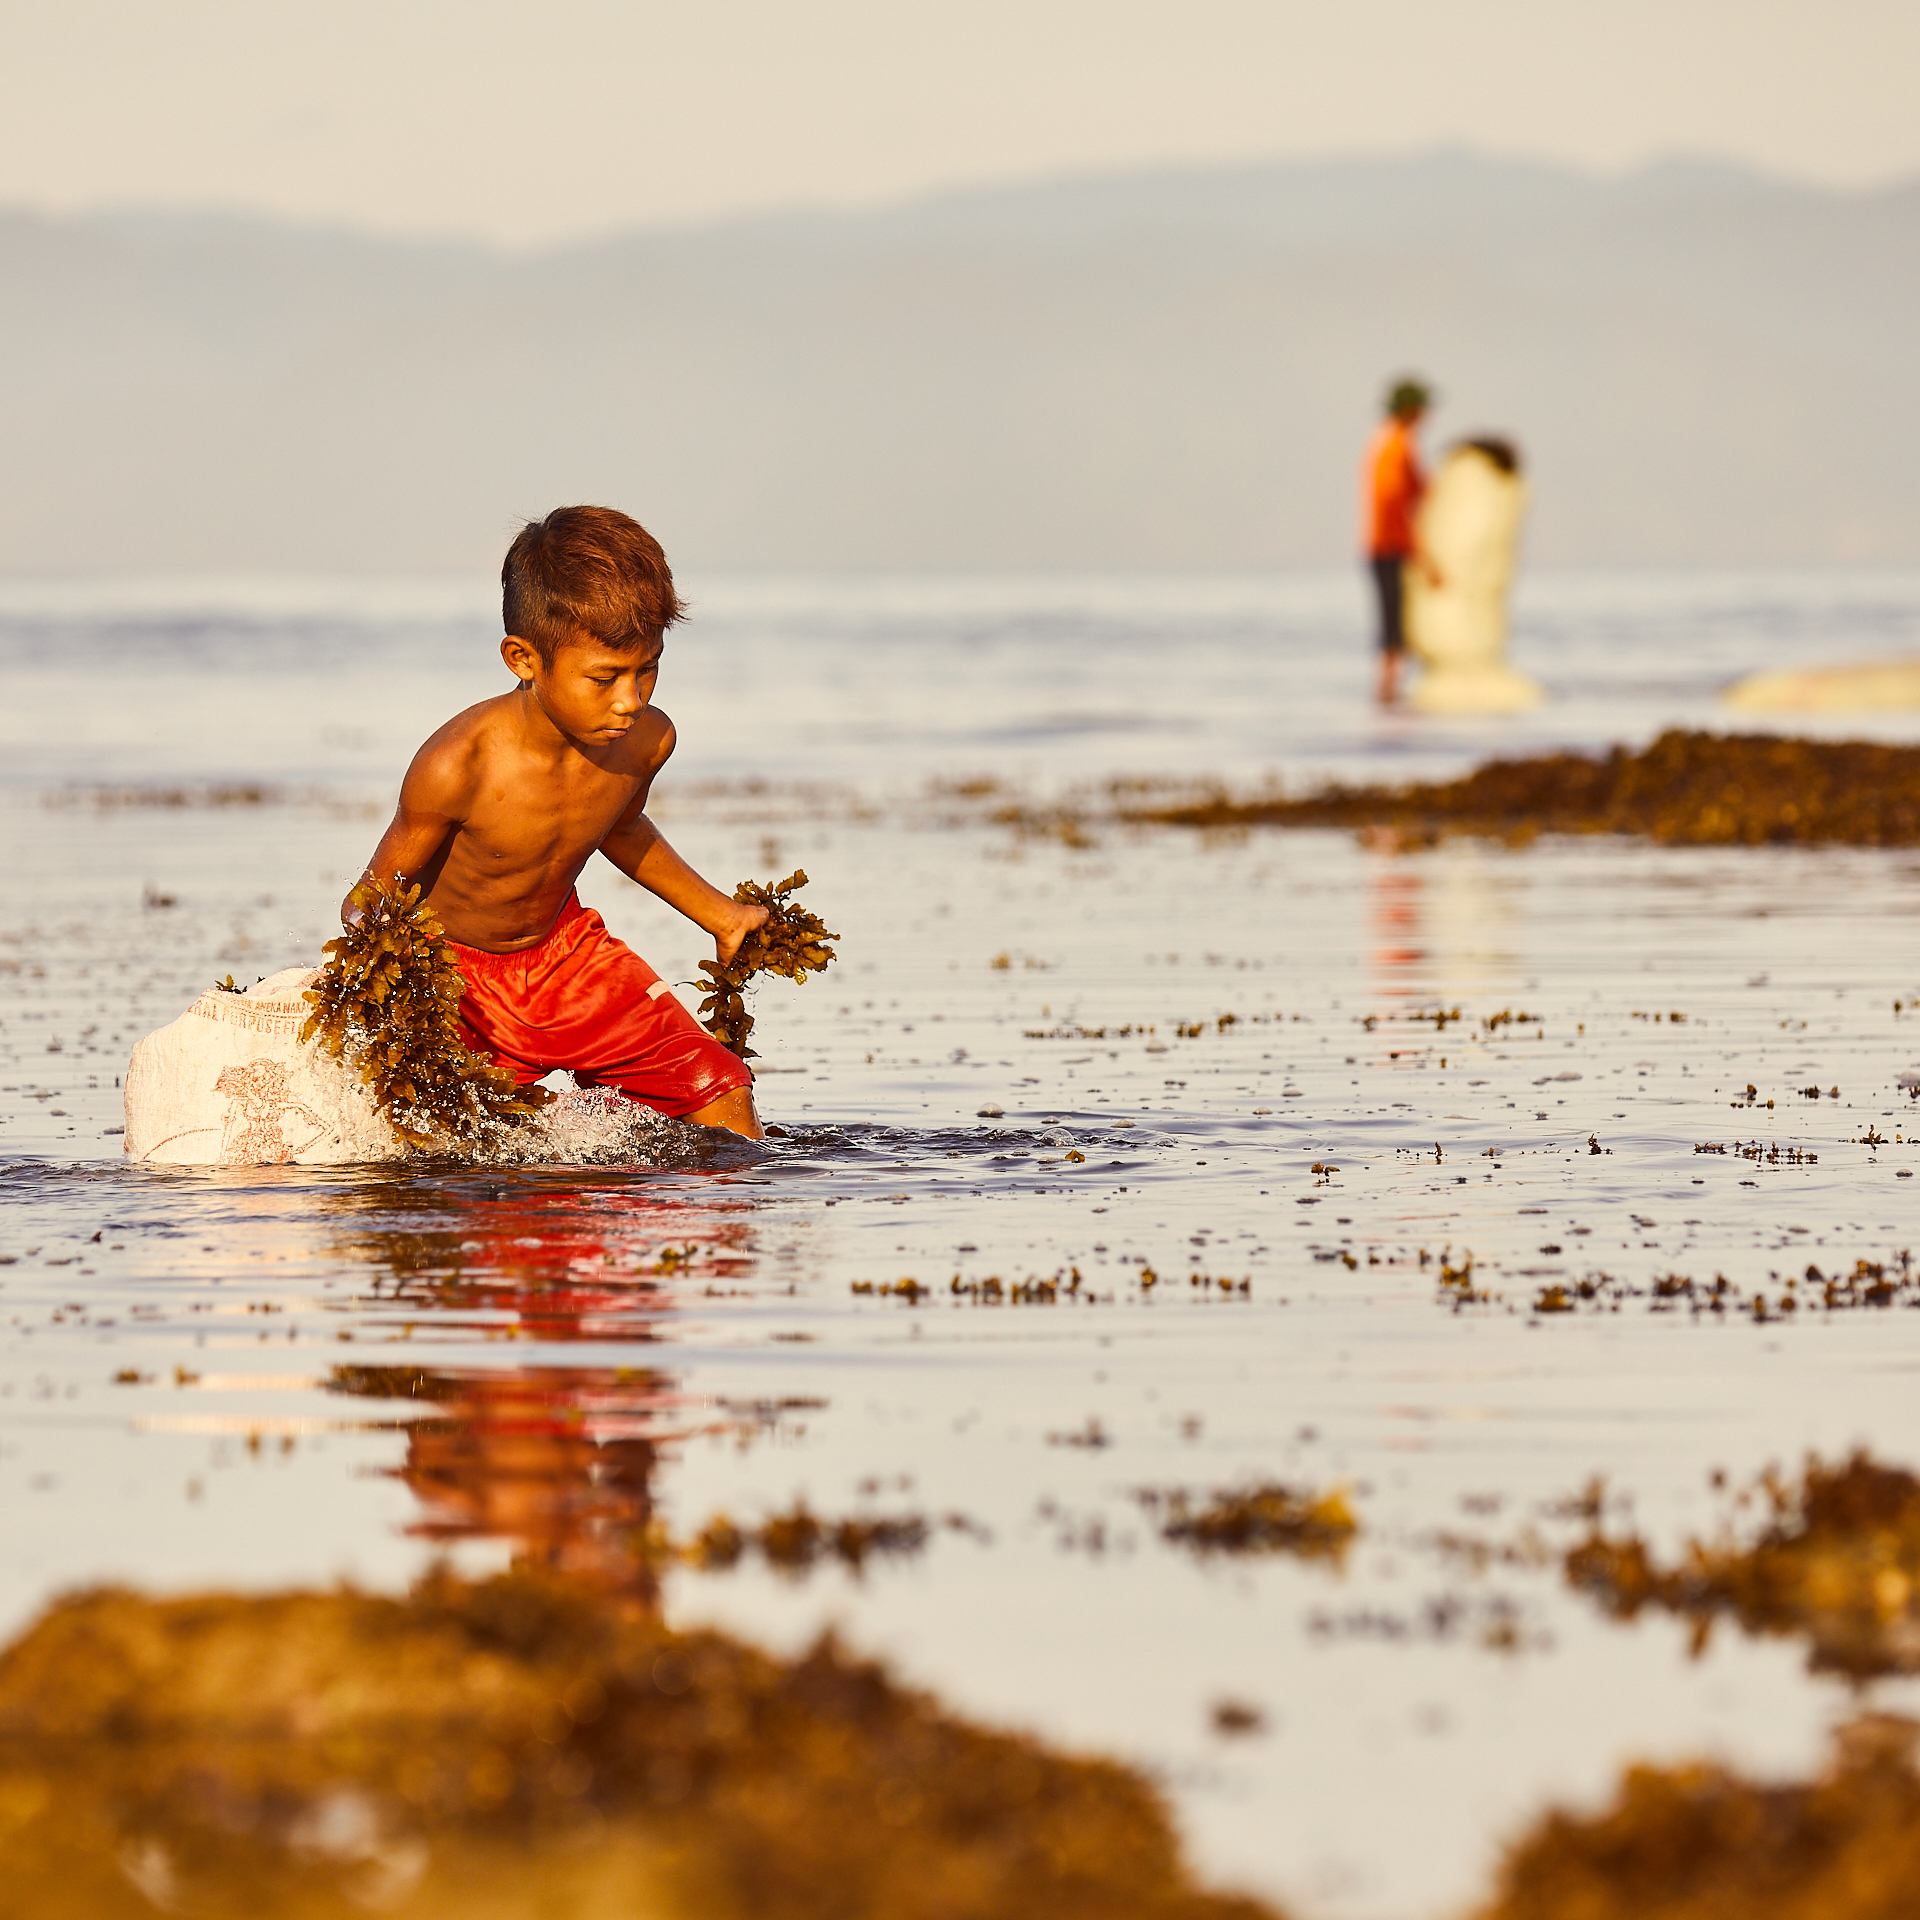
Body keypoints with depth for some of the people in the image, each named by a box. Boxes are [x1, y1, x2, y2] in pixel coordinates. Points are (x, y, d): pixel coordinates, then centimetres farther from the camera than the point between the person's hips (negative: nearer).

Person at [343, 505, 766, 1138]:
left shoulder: (646, 741, -13)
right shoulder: (457, 766, -31)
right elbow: (383, 892, -16)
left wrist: (719, 913, 18)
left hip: (566, 948, 5)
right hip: (454, 970, -5)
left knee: (723, 1095, 0)